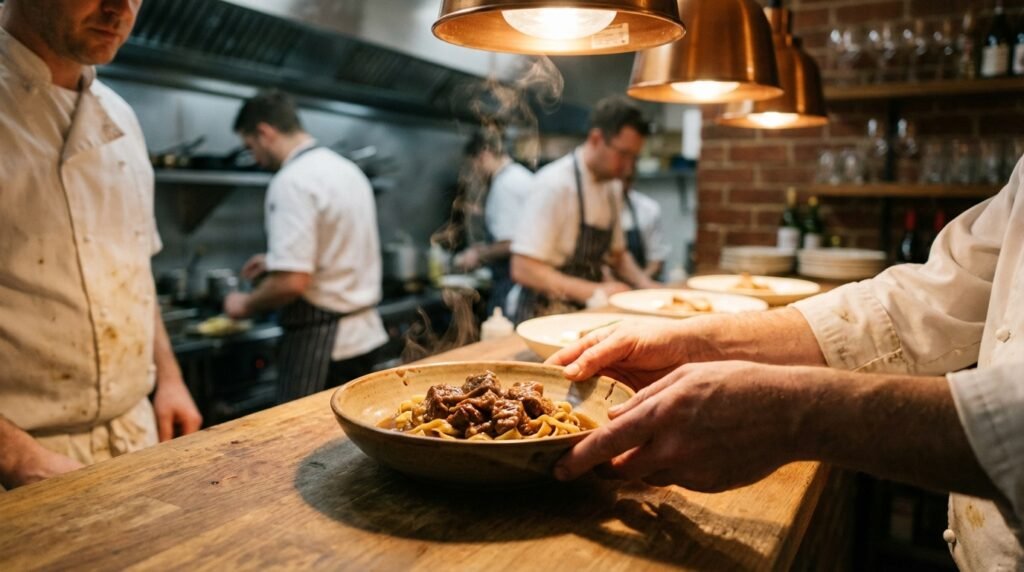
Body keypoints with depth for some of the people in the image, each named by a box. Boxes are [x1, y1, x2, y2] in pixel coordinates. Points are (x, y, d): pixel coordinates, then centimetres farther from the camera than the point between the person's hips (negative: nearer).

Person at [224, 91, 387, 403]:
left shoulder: (292, 182, -17)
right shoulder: (347, 169, 11)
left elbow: (292, 283, -23)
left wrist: (246, 305, -5)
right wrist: (278, 260, 26)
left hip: (322, 343, -9)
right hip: (365, 332, 9)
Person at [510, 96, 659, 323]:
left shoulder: (613, 187, 10)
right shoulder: (554, 185, -15)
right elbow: (523, 270, -20)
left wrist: (643, 282, 5)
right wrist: (593, 291, -23)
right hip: (547, 317, -8)